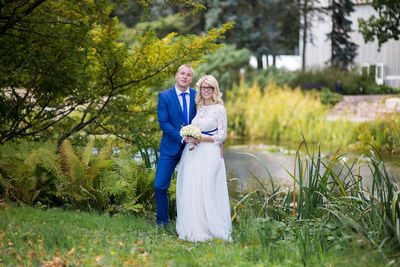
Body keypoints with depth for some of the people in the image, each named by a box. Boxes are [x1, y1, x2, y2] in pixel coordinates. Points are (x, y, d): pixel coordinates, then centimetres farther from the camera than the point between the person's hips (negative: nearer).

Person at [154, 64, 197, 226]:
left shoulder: (197, 96, 4)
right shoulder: (164, 96, -3)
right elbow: (163, 123, -10)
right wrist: (182, 138, -19)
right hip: (170, 148, -2)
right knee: (160, 186, -3)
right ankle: (162, 222, 14)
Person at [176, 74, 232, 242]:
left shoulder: (219, 109, -3)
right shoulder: (199, 108, 16)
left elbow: (222, 135, -6)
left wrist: (201, 138, -14)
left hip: (209, 153, -6)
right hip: (193, 152, 6)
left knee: (205, 190, -10)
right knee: (190, 189, 2)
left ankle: (209, 229, -3)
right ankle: (193, 229, 9)